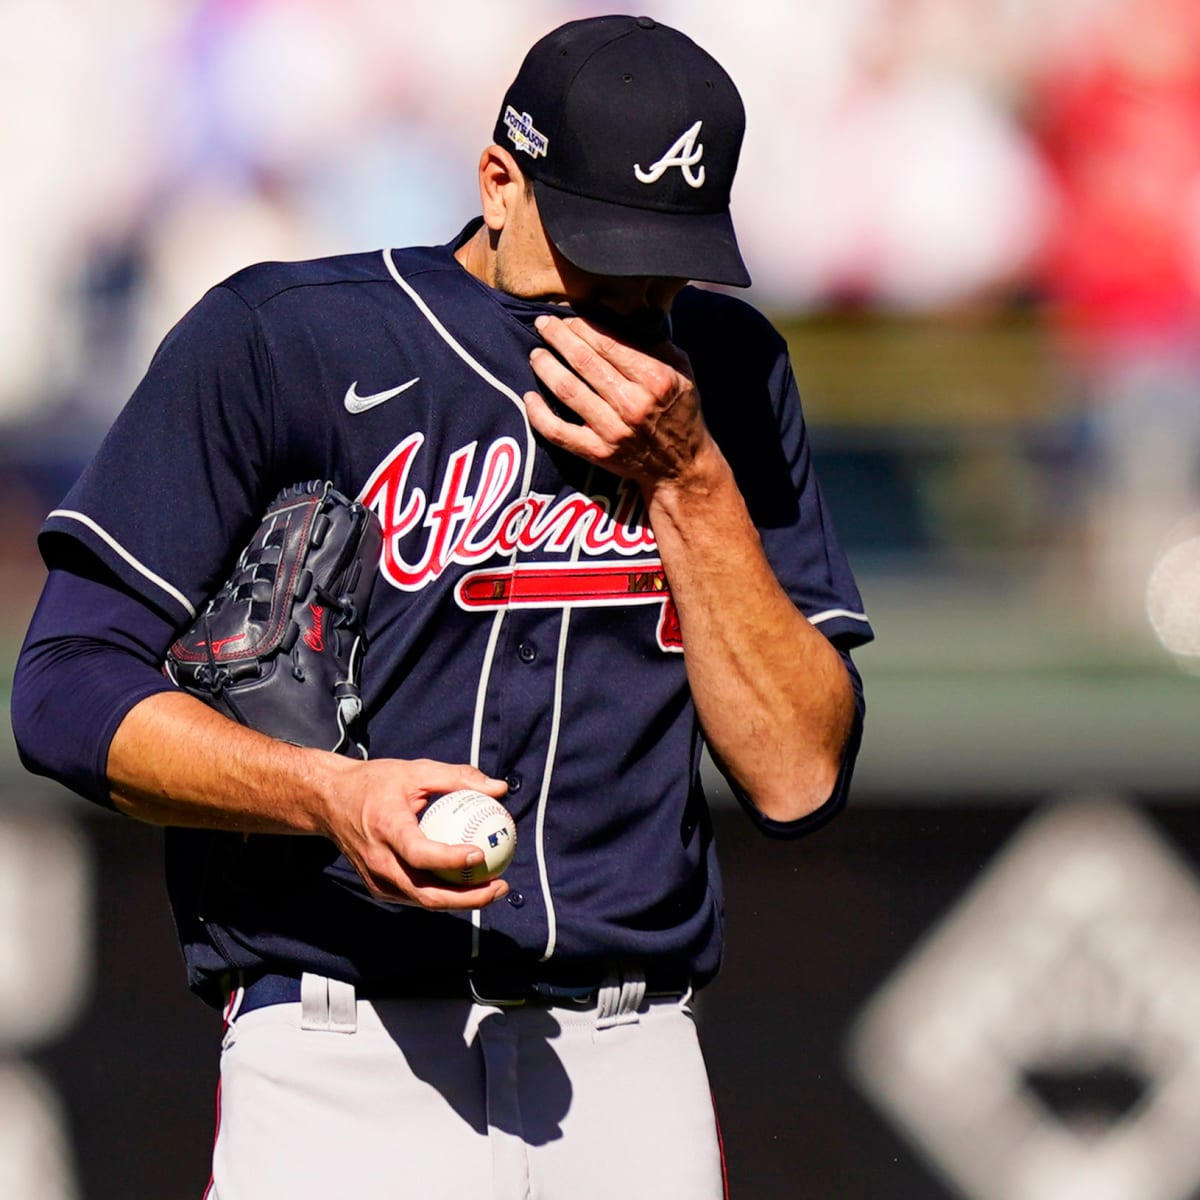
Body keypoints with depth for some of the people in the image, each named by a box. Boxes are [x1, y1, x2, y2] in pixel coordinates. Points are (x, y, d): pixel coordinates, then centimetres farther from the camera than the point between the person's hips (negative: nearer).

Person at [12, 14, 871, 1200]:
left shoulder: (727, 377, 12)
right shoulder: (280, 339, -1)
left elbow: (798, 778, 6)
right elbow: (71, 687, -5)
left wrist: (689, 487, -5)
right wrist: (336, 795, -20)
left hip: (633, 1072, 4)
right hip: (338, 1054, -4)